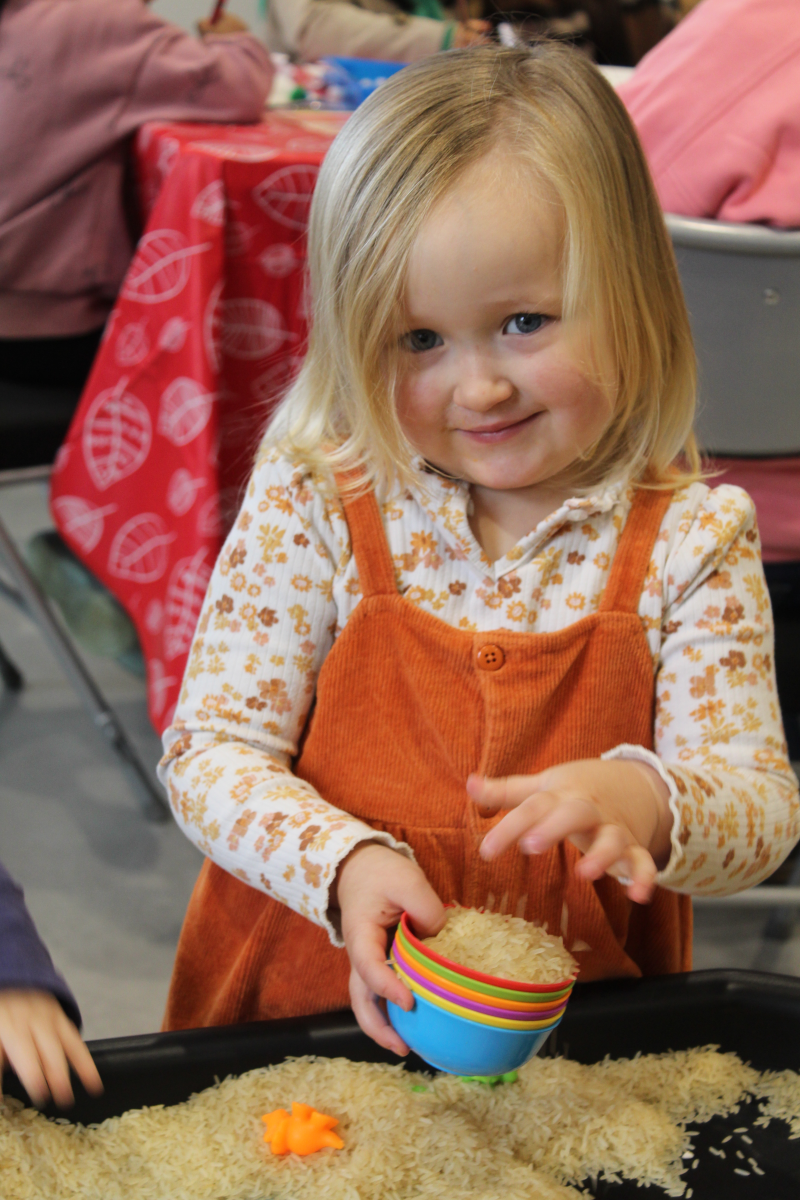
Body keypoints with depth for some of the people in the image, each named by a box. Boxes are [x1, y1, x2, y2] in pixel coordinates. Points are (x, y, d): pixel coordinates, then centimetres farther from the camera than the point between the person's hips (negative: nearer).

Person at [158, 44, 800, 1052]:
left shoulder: (692, 539, -5)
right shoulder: (311, 501, -6)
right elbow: (211, 751, -5)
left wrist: (643, 802, -27)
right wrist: (344, 863, -23)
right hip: (312, 999, -1)